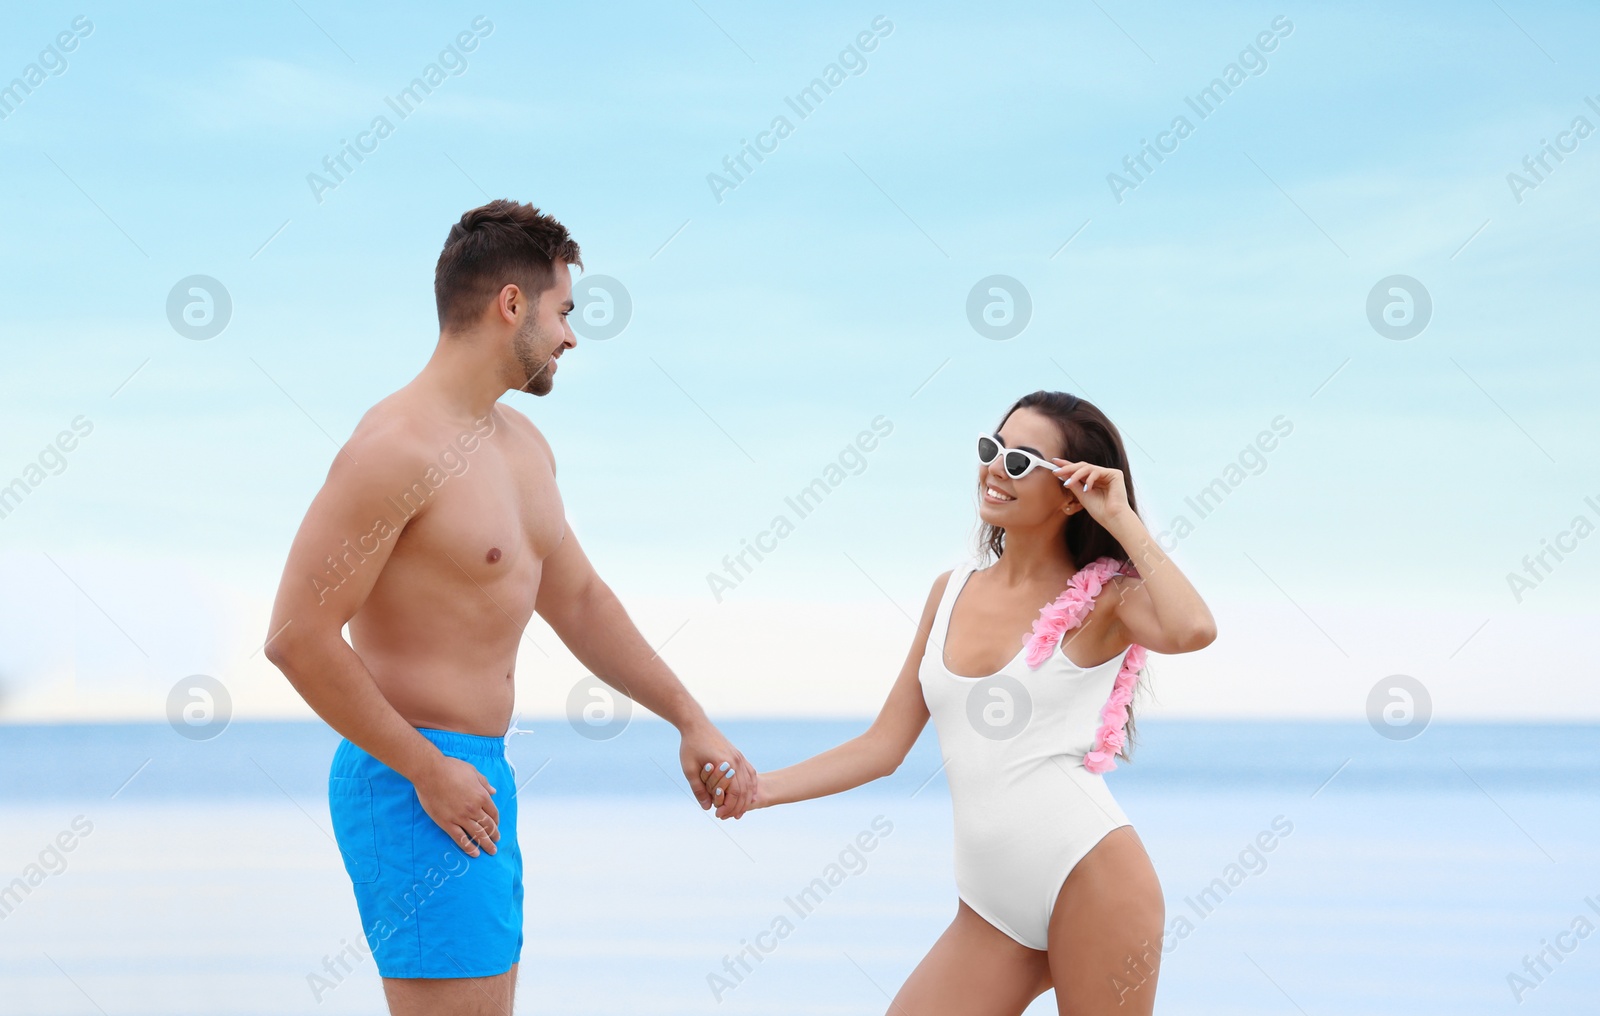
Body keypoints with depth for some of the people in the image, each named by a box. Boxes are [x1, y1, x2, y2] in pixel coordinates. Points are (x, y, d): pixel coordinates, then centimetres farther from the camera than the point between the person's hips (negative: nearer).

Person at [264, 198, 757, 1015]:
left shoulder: (521, 445, 13)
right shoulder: (399, 448, -17)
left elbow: (577, 599, 24)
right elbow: (298, 636, -21)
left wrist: (689, 719, 18)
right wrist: (429, 771, -18)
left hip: (479, 779, 10)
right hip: (416, 788, -10)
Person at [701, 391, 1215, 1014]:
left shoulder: (1102, 596, 0)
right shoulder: (952, 593, 14)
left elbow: (1192, 630, -24)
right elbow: (884, 746, 15)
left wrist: (1122, 520, -13)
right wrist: (762, 789, 5)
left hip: (1089, 876, -5)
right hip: (990, 910, 5)